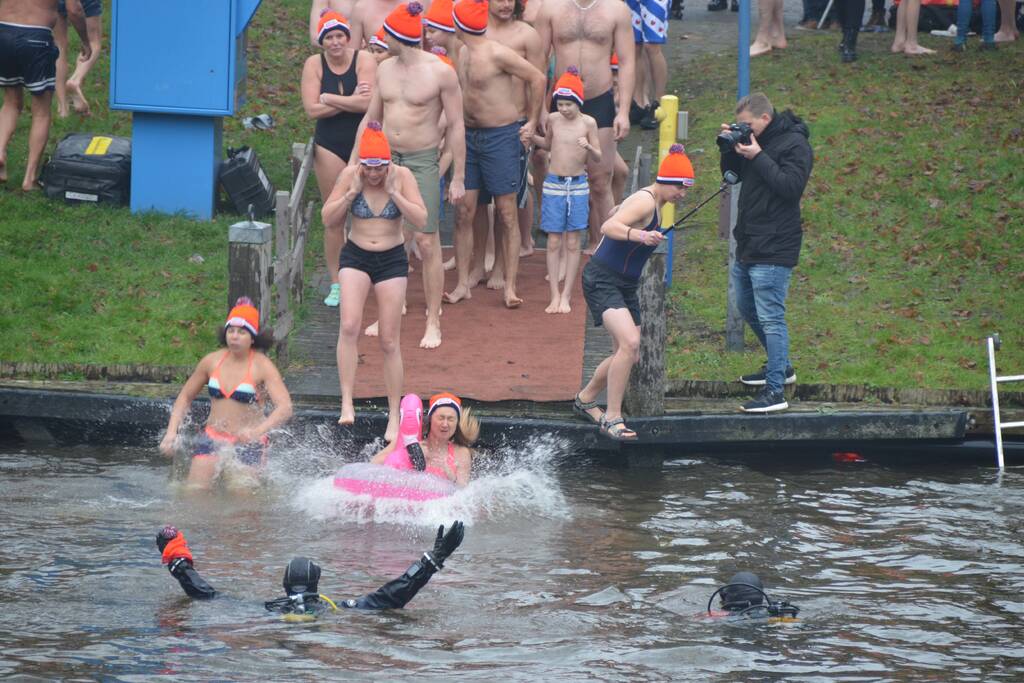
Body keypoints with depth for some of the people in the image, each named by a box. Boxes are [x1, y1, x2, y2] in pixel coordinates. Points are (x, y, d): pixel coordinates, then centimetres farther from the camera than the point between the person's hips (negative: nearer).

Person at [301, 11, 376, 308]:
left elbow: (367, 103, -20)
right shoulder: (315, 64, -2)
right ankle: (336, 283, 13)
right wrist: (350, 101, -15)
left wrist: (329, 99, -14)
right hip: (330, 147, 2)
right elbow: (312, 109, -11)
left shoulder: (364, 60, -7)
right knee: (334, 218, 6)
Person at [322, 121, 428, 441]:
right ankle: (347, 403, -23)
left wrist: (393, 193, -22)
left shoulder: (402, 176, -9)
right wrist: (352, 192, -18)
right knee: (349, 325, -23)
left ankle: (394, 415, 11)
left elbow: (421, 220, -14)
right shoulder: (350, 175, -7)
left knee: (389, 342, 2)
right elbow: (328, 218, -6)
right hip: (355, 256, 0)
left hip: (392, 259, 0)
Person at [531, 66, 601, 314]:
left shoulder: (588, 123, -5)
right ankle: (555, 296, 5)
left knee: (572, 243, 2)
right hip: (553, 184, 1)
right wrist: (531, 137, 5)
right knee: (553, 242, 1)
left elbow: (598, 157, -3)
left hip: (578, 185, -1)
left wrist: (588, 147, -23)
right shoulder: (553, 120, 2)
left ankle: (566, 296, 8)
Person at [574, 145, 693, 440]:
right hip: (602, 280, -10)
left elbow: (617, 212, 31)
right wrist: (639, 235, -53)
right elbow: (609, 227, -35)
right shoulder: (645, 201, -18)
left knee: (626, 354, 10)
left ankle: (584, 400, 31)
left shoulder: (652, 202, 12)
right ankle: (612, 418, -21)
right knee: (630, 343, -26)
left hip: (625, 286, 10)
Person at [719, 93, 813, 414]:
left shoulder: (794, 144, -13)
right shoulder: (757, 140, 11)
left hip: (773, 249, -10)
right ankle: (781, 367, 37)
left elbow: (791, 186, -23)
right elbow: (732, 174, 17)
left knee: (770, 317, -11)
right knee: (747, 308, 22)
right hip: (748, 243, 10)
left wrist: (758, 157, -22)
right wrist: (730, 149, -1)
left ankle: (775, 391, -12)